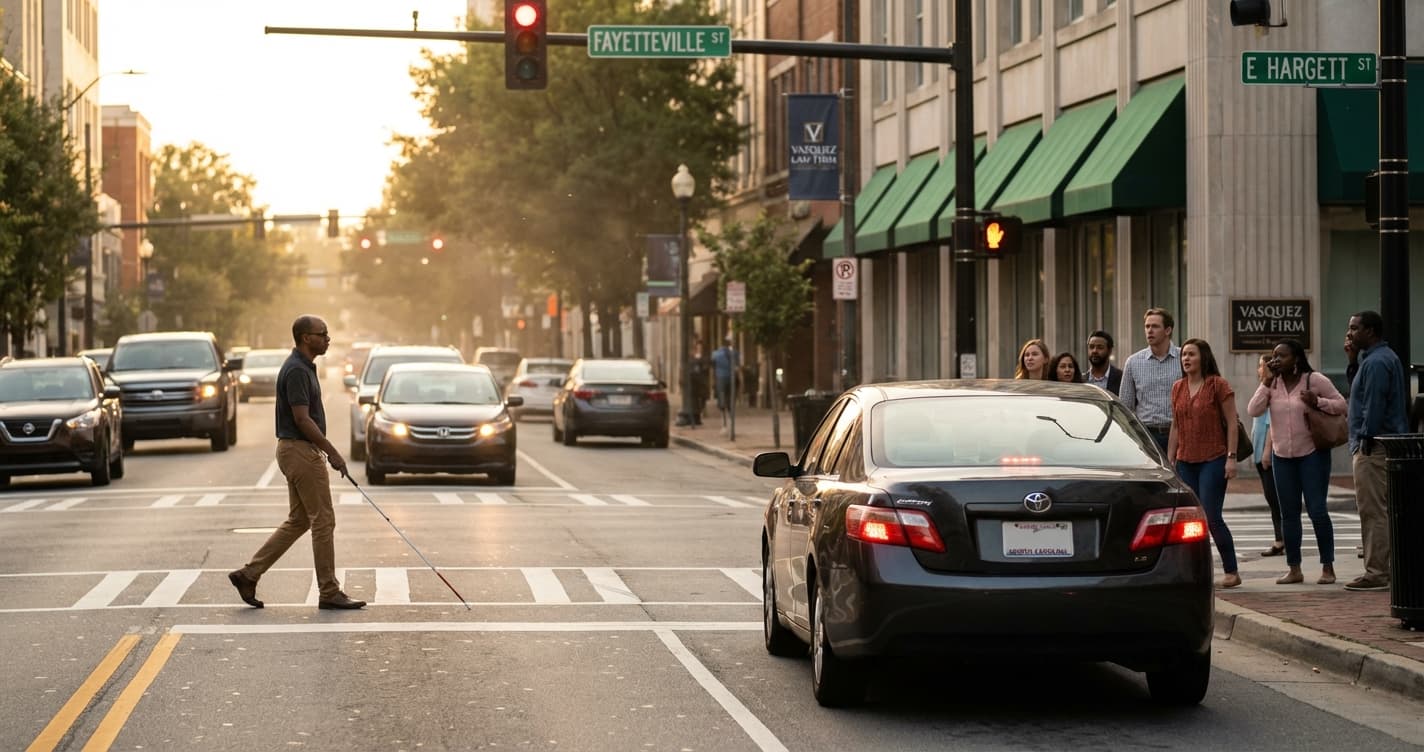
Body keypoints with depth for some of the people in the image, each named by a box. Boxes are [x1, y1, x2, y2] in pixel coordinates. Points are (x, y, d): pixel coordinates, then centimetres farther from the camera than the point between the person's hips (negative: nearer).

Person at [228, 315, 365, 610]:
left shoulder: (303, 367, 14)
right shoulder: (297, 370, -18)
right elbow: (302, 420, -22)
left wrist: (324, 450, 22)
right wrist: (332, 452, -20)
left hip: (295, 450, 10)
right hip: (301, 451, -10)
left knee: (298, 521, 14)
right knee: (323, 521, -4)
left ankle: (249, 574, 13)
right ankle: (329, 592, 1)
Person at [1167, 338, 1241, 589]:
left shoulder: (1218, 385, -6)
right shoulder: (1178, 388, 11)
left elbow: (1231, 423, -6)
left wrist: (1231, 457, -13)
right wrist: (1169, 460, 13)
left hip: (1213, 460, -6)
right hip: (1185, 462, 6)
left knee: (1211, 517, -10)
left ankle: (1231, 572, 0)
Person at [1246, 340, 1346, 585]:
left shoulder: (1315, 380, -6)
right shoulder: (1272, 384, 4)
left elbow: (1341, 404, -3)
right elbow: (1253, 410, -7)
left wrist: (1318, 402, -20)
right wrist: (1267, 382, -11)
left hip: (1312, 453, -5)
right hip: (1282, 455, 5)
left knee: (1317, 510, -7)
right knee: (1288, 514, 8)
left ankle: (1327, 567, 1)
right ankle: (1294, 569, 14)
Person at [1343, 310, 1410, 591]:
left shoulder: (1376, 363, -15)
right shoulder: (1386, 358, 19)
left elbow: (1373, 407, -20)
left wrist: (1365, 443, -19)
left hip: (1373, 449, -11)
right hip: (1390, 443, 11)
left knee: (1373, 511, -9)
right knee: (1383, 510, 12)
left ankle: (1376, 573, -9)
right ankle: (1382, 569, 16)